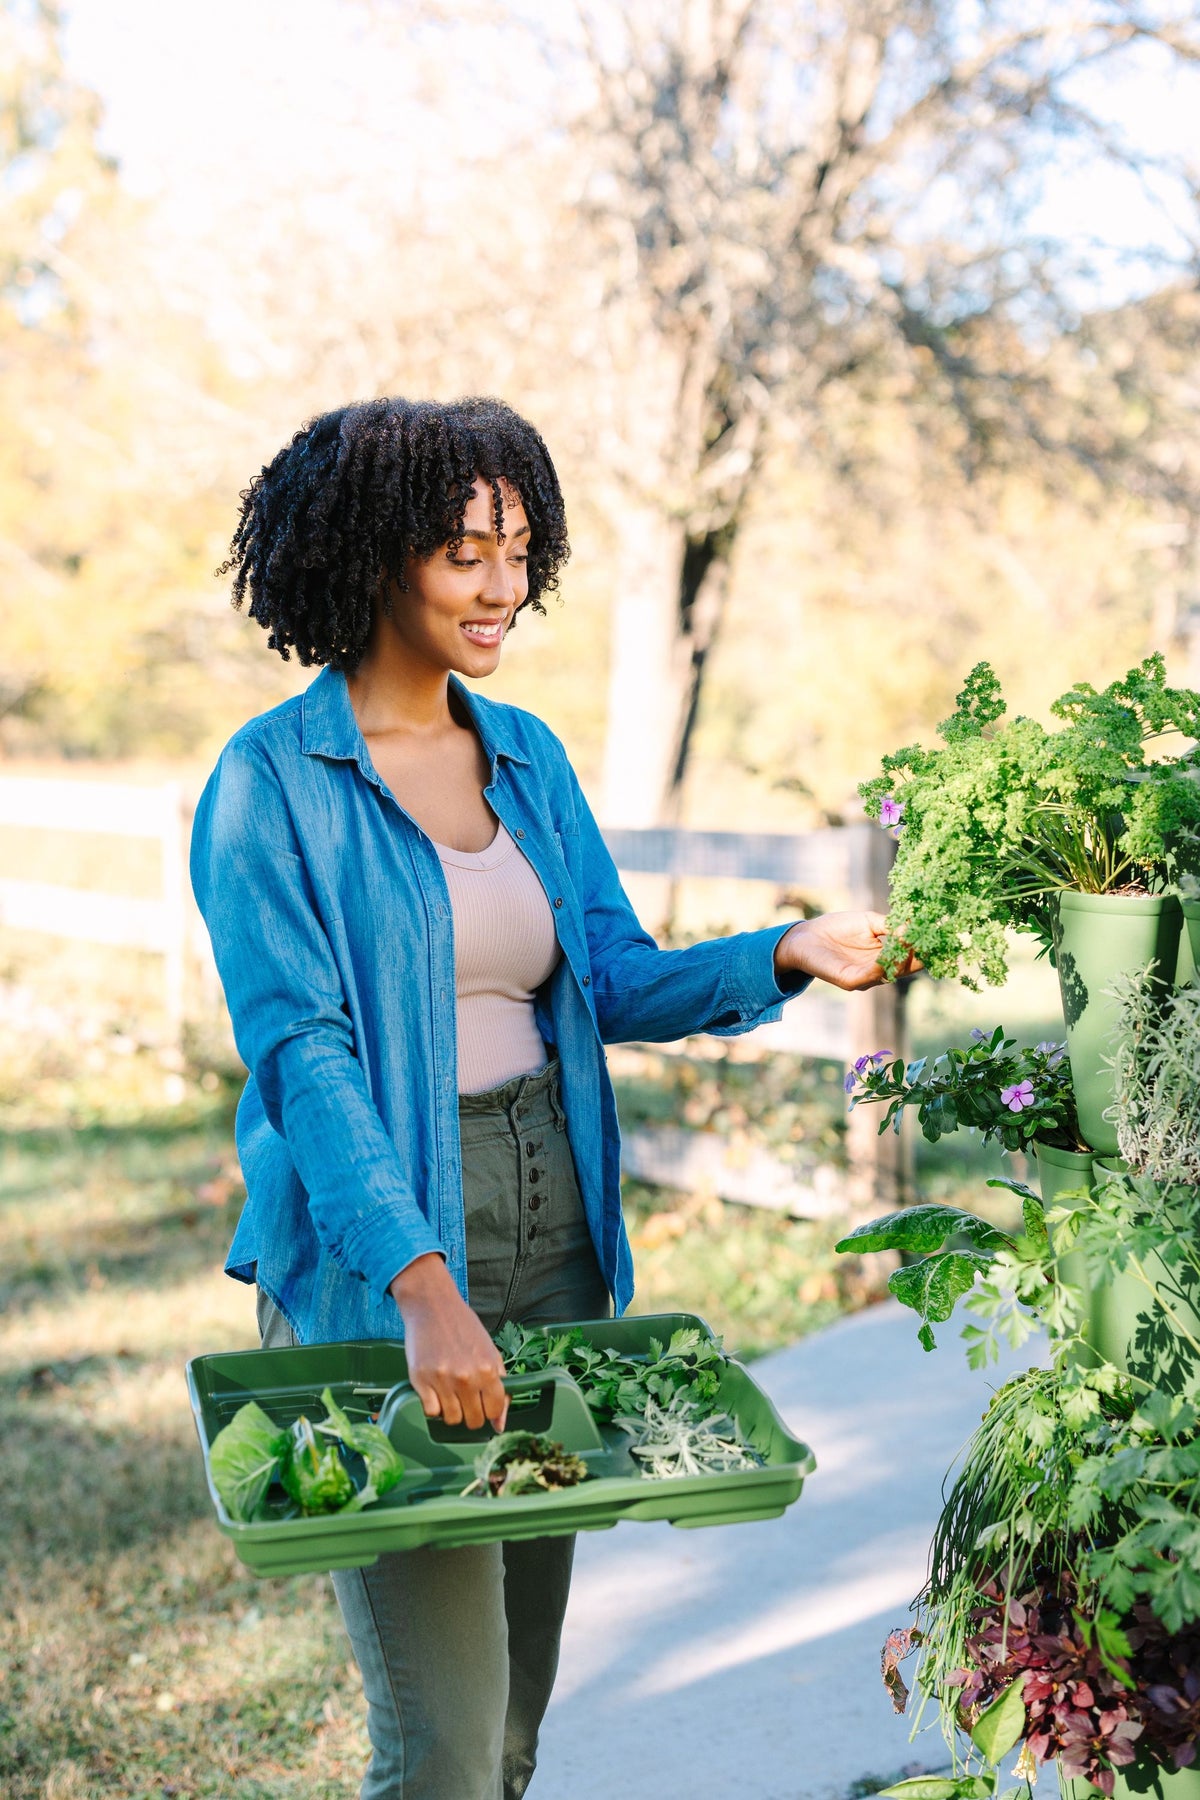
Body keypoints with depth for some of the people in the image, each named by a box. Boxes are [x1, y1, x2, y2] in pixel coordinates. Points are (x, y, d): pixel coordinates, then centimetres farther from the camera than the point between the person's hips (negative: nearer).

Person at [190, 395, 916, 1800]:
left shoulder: (528, 756, 10)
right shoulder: (272, 782, -9)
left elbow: (616, 984, 10)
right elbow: (299, 1050, -18)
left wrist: (788, 957, -7)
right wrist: (420, 1284, -28)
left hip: (551, 1231, 6)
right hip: (373, 1255, -6)